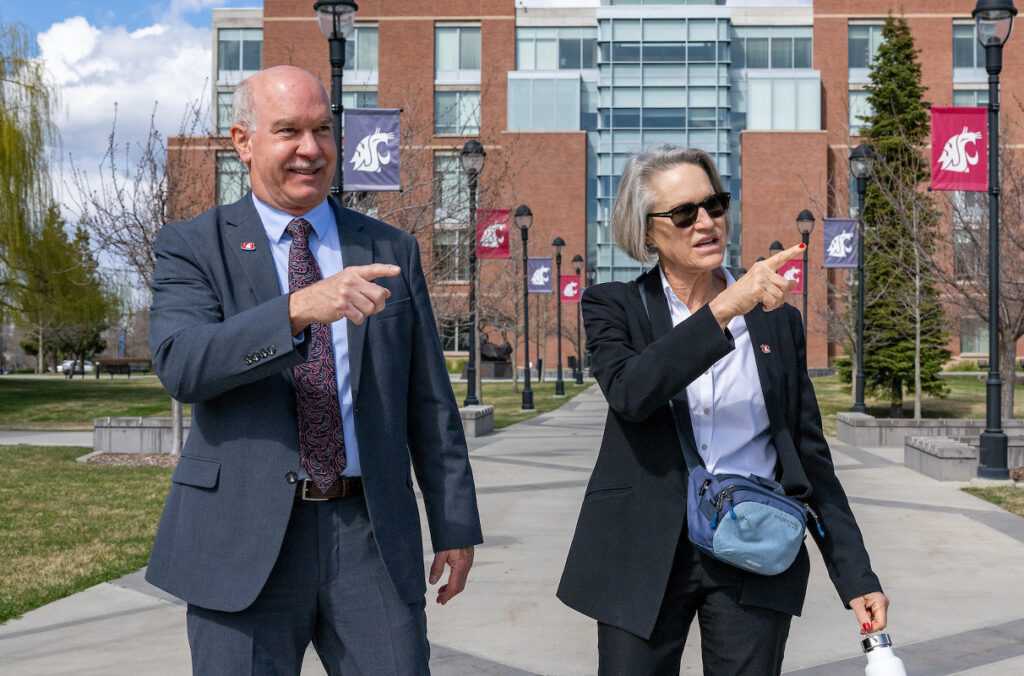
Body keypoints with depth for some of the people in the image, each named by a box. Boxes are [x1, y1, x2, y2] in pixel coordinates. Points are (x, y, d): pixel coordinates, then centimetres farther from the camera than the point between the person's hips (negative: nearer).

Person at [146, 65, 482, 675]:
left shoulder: (391, 251, 10)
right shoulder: (193, 248, 3)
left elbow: (430, 402, 11)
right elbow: (180, 364, -16)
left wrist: (456, 527, 9)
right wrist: (299, 308, -29)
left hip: (373, 538, 2)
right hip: (246, 543, -2)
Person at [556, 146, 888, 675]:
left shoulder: (776, 319, 8)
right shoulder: (615, 307, 2)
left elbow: (810, 453, 9)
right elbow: (629, 392, -20)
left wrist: (856, 576, 5)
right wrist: (725, 307, -25)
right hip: (645, 559, -1)